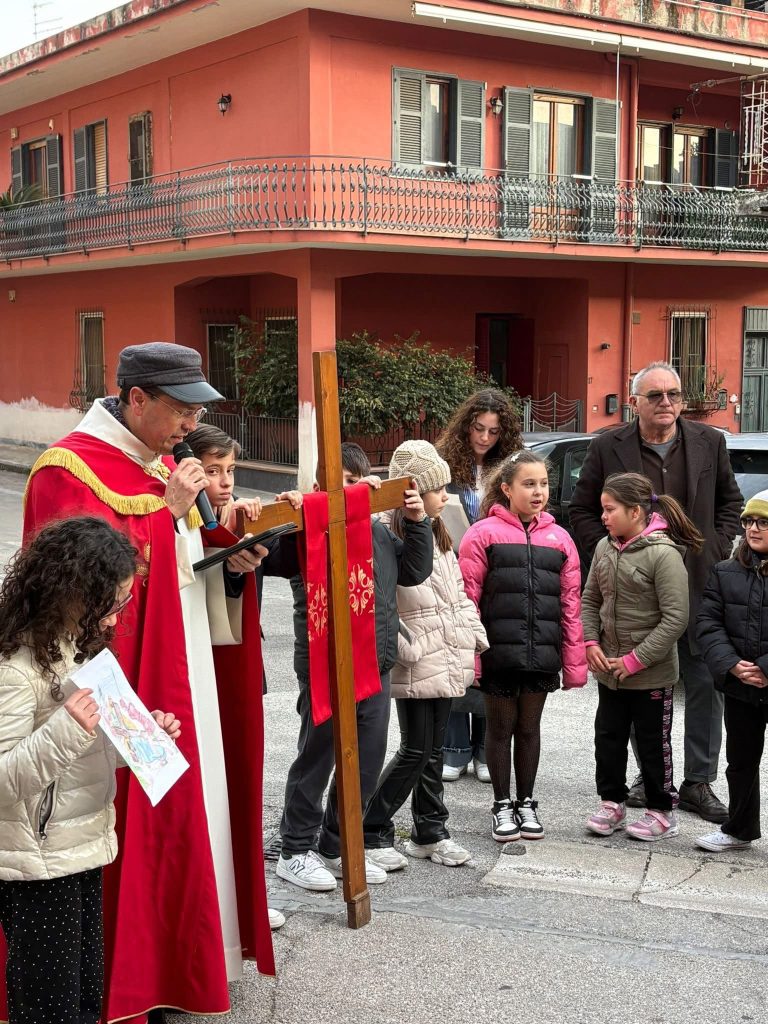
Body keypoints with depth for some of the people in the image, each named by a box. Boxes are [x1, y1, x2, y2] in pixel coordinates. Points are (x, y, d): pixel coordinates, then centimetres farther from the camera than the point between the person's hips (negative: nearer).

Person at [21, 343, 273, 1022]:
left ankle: (182, 956, 26)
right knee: (131, 827, -3)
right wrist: (168, 510, -20)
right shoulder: (69, 471, -13)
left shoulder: (163, 467, 14)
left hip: (186, 680, 9)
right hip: (124, 687, -8)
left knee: (185, 809, 13)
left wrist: (231, 564, 2)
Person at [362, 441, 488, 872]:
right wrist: (406, 650, -19)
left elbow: (460, 595, 18)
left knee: (434, 750, 14)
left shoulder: (439, 537, 13)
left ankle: (430, 832, 23)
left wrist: (474, 643, 12)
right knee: (416, 752, -3)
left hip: (448, 663, 8)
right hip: (416, 668, -8)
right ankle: (372, 833, 9)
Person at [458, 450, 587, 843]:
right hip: (498, 653, -3)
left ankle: (526, 803, 29)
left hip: (541, 655, 3)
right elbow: (468, 599, -7)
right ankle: (502, 806, 24)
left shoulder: (558, 538, 6)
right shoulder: (483, 533, -5)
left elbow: (571, 604, 6)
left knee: (529, 727, 15)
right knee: (501, 727, 11)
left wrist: (575, 660, 3)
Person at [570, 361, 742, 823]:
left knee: (706, 685, 4)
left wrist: (718, 551, 2)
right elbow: (583, 512, 6)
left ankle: (699, 783, 16)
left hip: (700, 587, 1)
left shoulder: (710, 443, 3)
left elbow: (731, 501, 14)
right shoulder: (608, 448, -2)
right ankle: (652, 777, 22)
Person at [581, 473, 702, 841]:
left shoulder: (663, 553, -19)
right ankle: (612, 802, 30)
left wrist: (636, 659, -19)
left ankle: (661, 812, 23)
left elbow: (676, 618, -20)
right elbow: (590, 600, 11)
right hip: (609, 670, 6)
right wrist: (591, 643, -3)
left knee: (653, 742, 8)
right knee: (608, 737, 14)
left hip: (652, 674, -6)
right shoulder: (605, 548, 1)